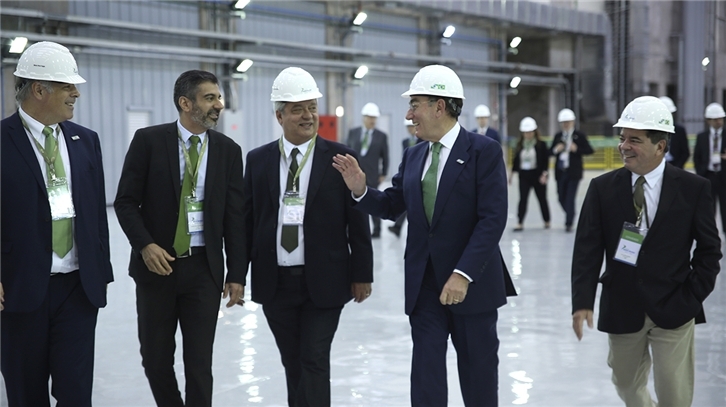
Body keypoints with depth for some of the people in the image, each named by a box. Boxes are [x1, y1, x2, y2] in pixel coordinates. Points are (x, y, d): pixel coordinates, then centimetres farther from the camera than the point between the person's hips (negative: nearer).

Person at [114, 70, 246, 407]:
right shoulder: (148, 140, -3)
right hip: (157, 265, 0)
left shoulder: (228, 150, 2)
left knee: (199, 361, 2)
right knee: (156, 357, 9)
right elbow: (125, 201, -2)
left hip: (204, 268, 1)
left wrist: (236, 275, -2)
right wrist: (145, 245, -16)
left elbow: (235, 217, 3)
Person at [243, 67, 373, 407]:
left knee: (314, 363, -3)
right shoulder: (258, 160, 5)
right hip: (274, 282, 3)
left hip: (324, 282, -3)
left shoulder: (340, 158, -3)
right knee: (293, 364, 13)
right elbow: (247, 218, 8)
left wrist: (362, 274, -3)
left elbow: (357, 221, -2)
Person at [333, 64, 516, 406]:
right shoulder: (413, 156, 9)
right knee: (426, 369, 5)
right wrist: (361, 190, -5)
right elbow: (392, 206, 15)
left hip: (472, 283, -4)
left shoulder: (484, 151, -9)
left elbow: (493, 219, -16)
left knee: (478, 369, 11)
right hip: (423, 284, 4)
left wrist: (464, 274, -23)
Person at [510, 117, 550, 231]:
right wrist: (512, 173, 8)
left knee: (542, 198, 10)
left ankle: (547, 221, 26)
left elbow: (546, 160, -8)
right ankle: (520, 223, -6)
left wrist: (544, 174, -15)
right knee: (523, 199, -6)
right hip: (524, 175, 2)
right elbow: (516, 160, 9)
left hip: (537, 175, -2)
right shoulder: (520, 144, 3)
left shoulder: (541, 144, -7)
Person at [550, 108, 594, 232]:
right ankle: (570, 216, 32)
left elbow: (589, 150, -2)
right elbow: (550, 151, 13)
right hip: (560, 172, 4)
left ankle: (569, 223, -2)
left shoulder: (579, 136, 1)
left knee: (570, 198, -9)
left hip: (573, 172, -4)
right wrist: (556, 150, -8)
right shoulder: (558, 136, 12)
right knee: (562, 198, 9)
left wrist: (577, 149, -16)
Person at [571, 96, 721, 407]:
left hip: (673, 310, -2)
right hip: (621, 309, 2)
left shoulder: (694, 188, -5)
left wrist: (693, 296, -6)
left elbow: (709, 249, 2)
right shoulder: (602, 188, -3)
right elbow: (587, 249, -6)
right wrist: (582, 301, -14)